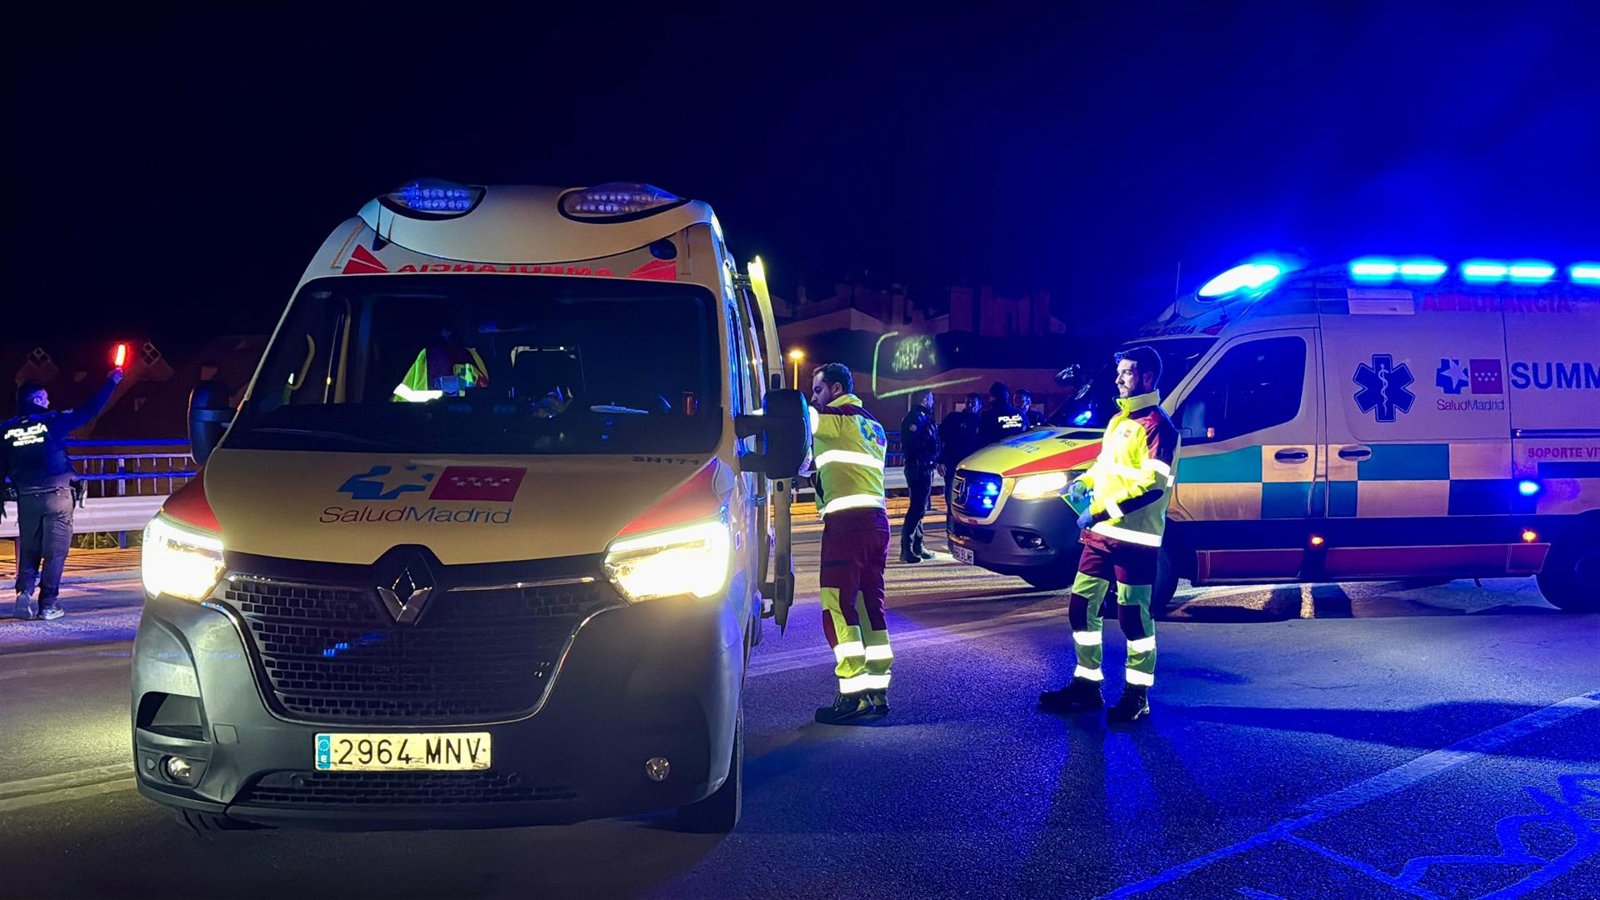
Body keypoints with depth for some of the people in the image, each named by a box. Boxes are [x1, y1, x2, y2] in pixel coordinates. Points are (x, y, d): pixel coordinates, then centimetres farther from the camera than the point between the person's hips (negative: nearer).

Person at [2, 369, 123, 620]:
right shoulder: (53, 421, -7)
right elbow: (90, 411, -1)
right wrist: (111, 382, 7)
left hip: (27, 498, 3)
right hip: (56, 495, -3)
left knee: (28, 550, 13)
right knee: (55, 552, 2)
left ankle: (24, 592, -6)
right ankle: (48, 604, -1)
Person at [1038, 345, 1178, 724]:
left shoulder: (1157, 425, -12)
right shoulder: (1119, 419, 17)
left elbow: (1152, 484, -21)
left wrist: (1103, 510, -23)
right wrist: (1082, 483, 9)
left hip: (1134, 538, -9)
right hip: (1101, 533, 9)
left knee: (1133, 617, -2)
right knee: (1081, 608, 12)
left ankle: (1137, 696, 9)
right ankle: (1087, 686, 22)